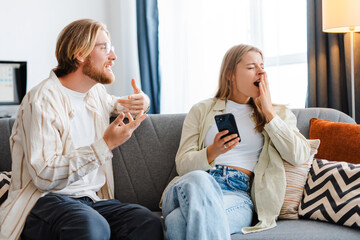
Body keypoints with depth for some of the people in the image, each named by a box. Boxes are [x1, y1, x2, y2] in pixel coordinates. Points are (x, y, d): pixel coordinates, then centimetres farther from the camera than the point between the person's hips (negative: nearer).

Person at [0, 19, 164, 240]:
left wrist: (139, 103, 17)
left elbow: (114, 104, 42)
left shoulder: (95, 92, 16)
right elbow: (44, 176, -19)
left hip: (92, 199, 7)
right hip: (45, 199, -6)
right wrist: (105, 146, -21)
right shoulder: (43, 99, -10)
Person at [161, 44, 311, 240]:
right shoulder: (201, 111, 19)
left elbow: (299, 156, 3)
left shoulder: (278, 114, 22)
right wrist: (213, 152, -13)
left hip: (239, 193, -2)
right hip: (194, 186, 2)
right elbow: (182, 165, 8)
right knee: (198, 179, -40)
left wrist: (268, 111, 4)